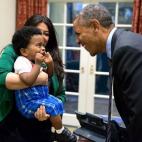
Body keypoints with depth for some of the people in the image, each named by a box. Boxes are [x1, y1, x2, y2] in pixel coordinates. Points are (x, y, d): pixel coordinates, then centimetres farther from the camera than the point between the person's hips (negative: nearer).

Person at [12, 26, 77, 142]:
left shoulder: (36, 60, 6)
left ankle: (54, 129, 28)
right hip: (28, 102, -10)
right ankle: (61, 132, 2)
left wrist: (50, 63, -1)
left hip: (42, 96, 10)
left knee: (58, 103, 15)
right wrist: (37, 64, -30)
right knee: (52, 108, -20)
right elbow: (28, 80, -38)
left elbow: (49, 75, 19)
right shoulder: (22, 61, -22)